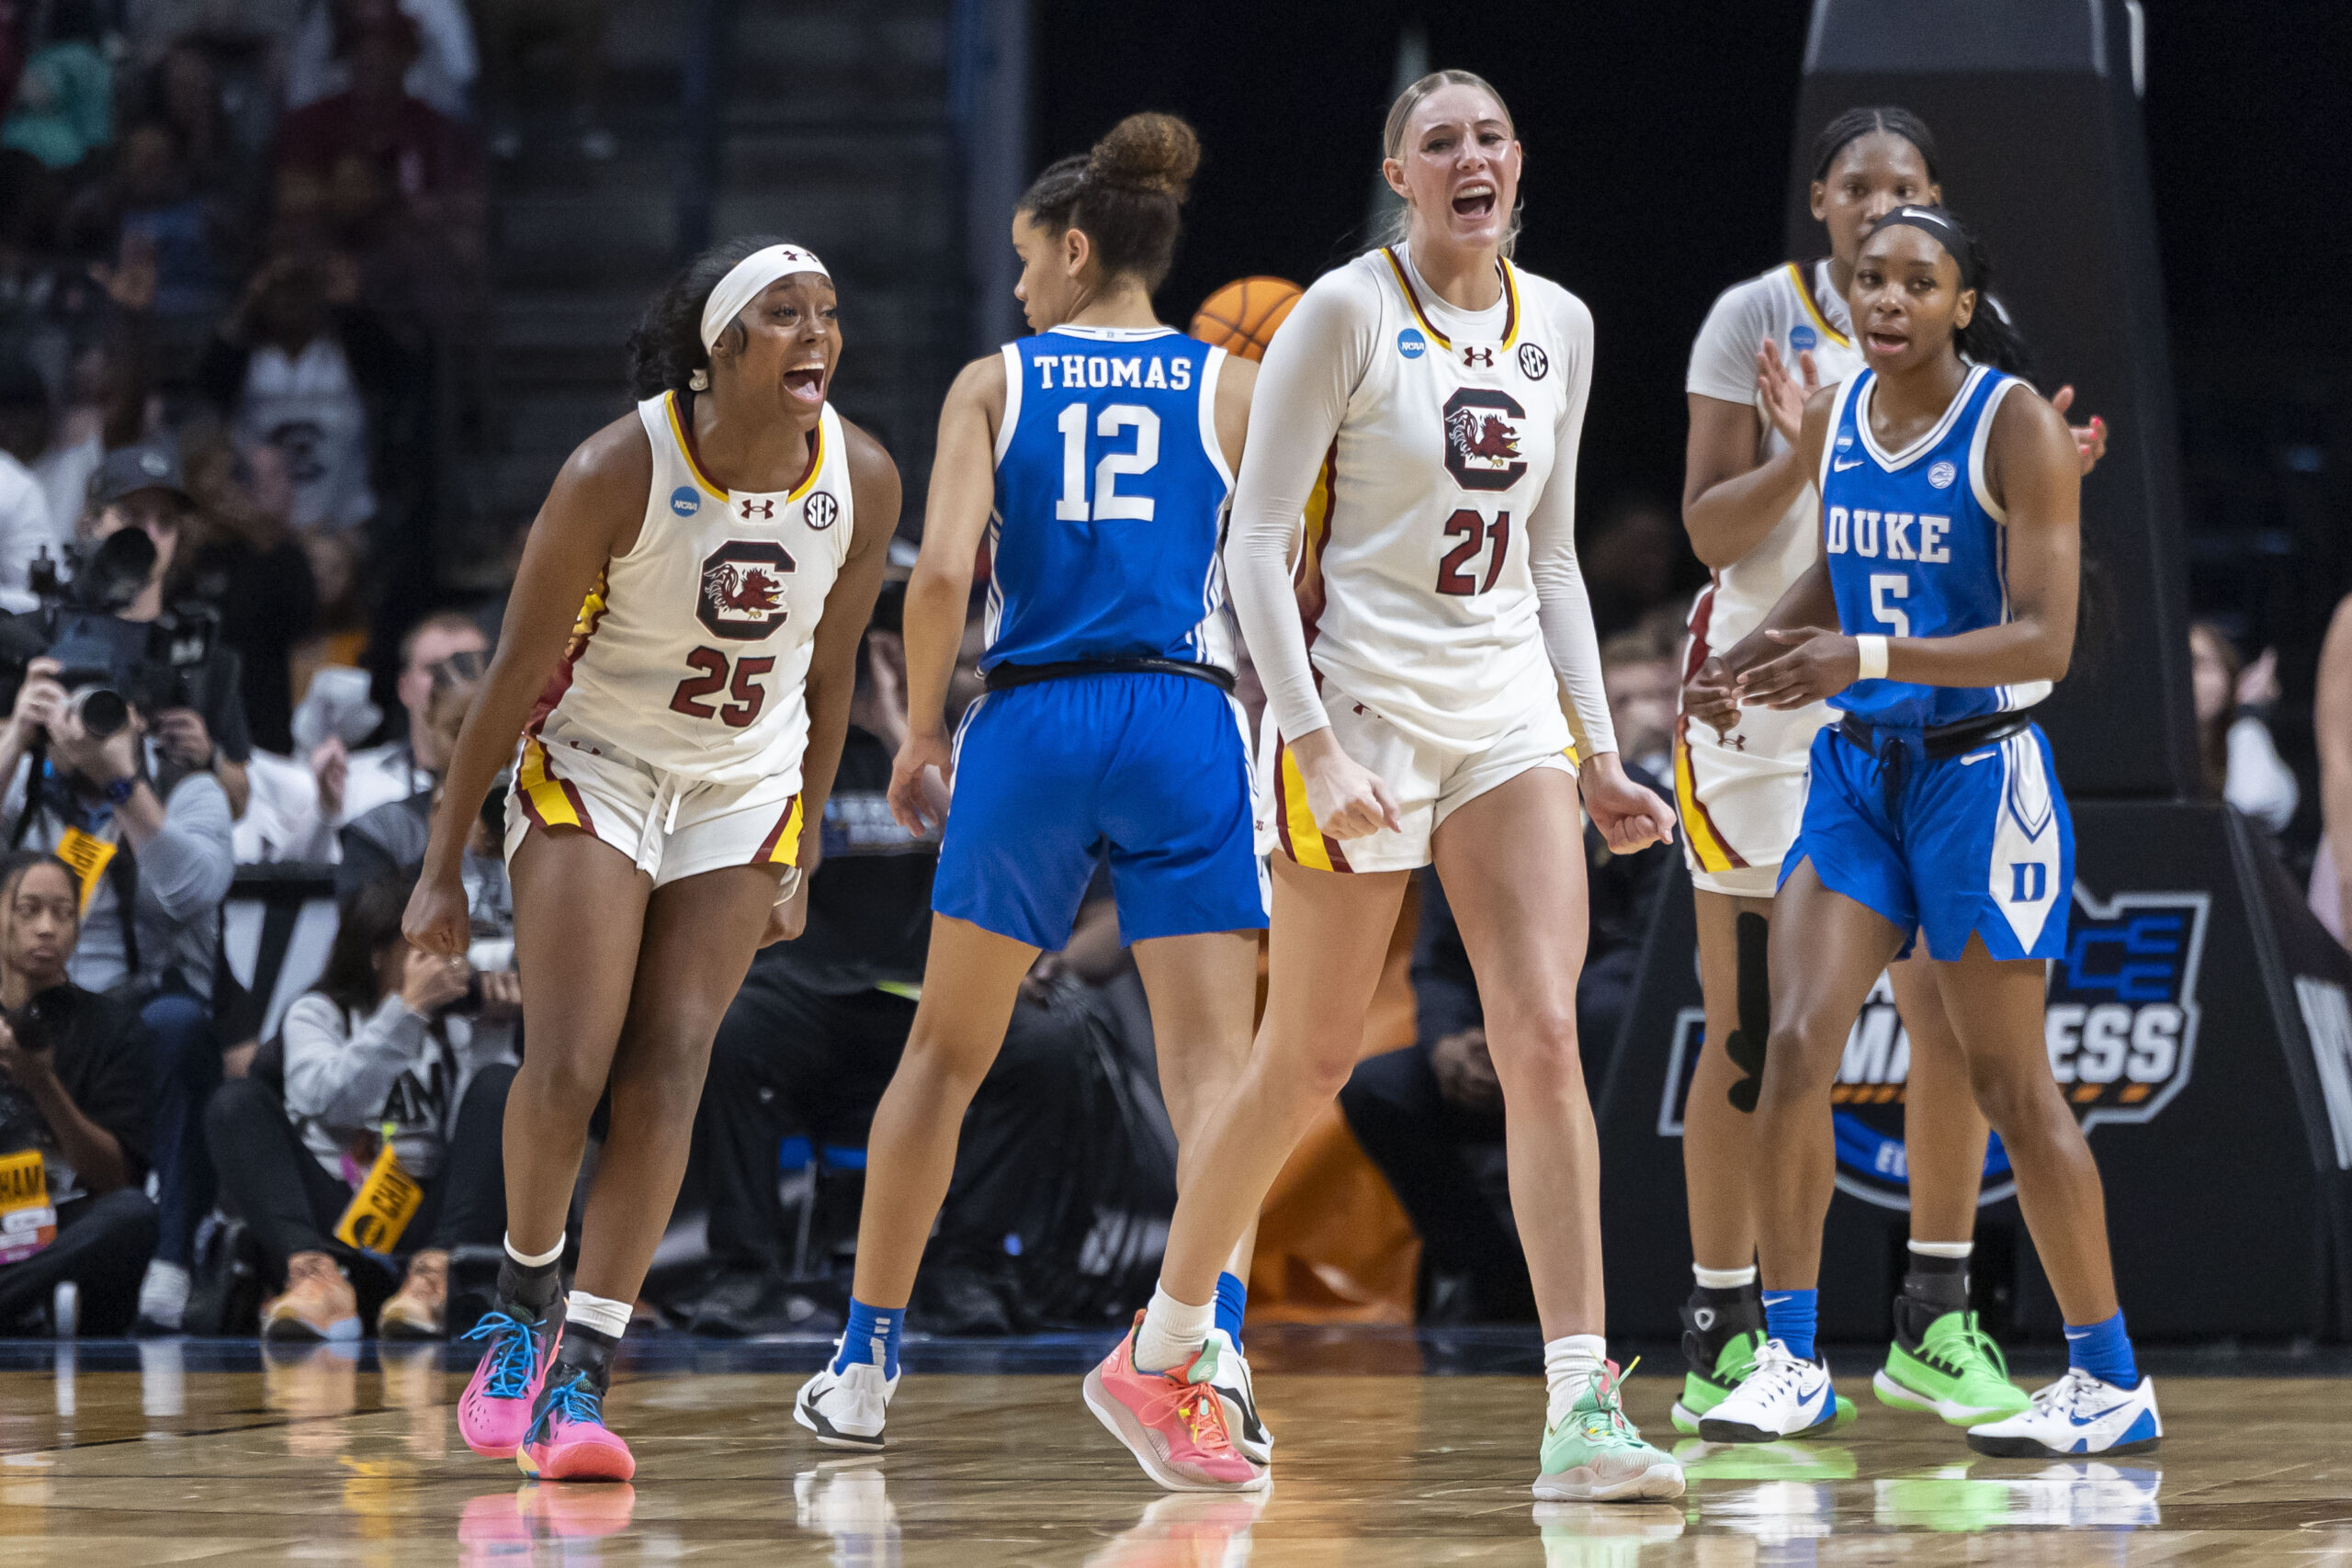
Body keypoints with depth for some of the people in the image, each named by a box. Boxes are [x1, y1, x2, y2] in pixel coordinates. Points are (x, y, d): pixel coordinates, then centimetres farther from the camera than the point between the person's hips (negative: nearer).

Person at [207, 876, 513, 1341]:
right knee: (237, 1101, -19)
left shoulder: (454, 1023, 19)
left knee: (501, 1083, -16)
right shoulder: (319, 1012, 12)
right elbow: (329, 1100, -11)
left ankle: (436, 1274, -36)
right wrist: (407, 1010, -16)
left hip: (426, 1219, 1)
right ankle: (316, 1277, -43)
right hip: (332, 1221, -1)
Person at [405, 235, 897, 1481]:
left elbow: (828, 674, 4)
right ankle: (523, 1299, 13)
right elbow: (514, 674, -14)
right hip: (591, 767, -3)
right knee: (568, 1065, -13)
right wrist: (442, 867, -11)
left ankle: (580, 1374, -7)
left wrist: (800, 854, 8)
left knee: (668, 1070, -8)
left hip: (743, 792, 3)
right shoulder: (615, 475, -22)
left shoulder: (862, 481, -12)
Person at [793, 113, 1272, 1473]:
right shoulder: (1234, 388, 7)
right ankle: (1216, 1346, -28)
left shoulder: (995, 384, 5)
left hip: (1031, 724, 1)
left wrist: (922, 734, 5)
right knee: (1212, 1064, -4)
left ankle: (865, 1369, 22)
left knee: (947, 1052, 15)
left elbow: (944, 570, -6)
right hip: (1186, 725, -1)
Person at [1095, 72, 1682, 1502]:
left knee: (1545, 1039, -9)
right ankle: (1156, 1354, 24)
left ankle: (1583, 1412, -15)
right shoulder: (1348, 313, -8)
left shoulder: (1557, 325, 9)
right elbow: (1257, 542, -10)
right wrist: (1312, 740, -19)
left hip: (1509, 714, 5)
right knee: (1310, 1062, 4)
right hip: (1361, 705, -5)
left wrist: (1600, 753, 11)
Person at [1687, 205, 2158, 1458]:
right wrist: (1756, 657, 5)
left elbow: (2043, 639, -20)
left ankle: (2110, 1379, 11)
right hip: (1856, 767, 5)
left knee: (2006, 1082, -1)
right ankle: (1790, 1362, 0)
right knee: (1796, 1044, -8)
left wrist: (1867, 659, -31)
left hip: (1979, 773, -5)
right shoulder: (1828, 420, 5)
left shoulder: (2017, 428, -14)